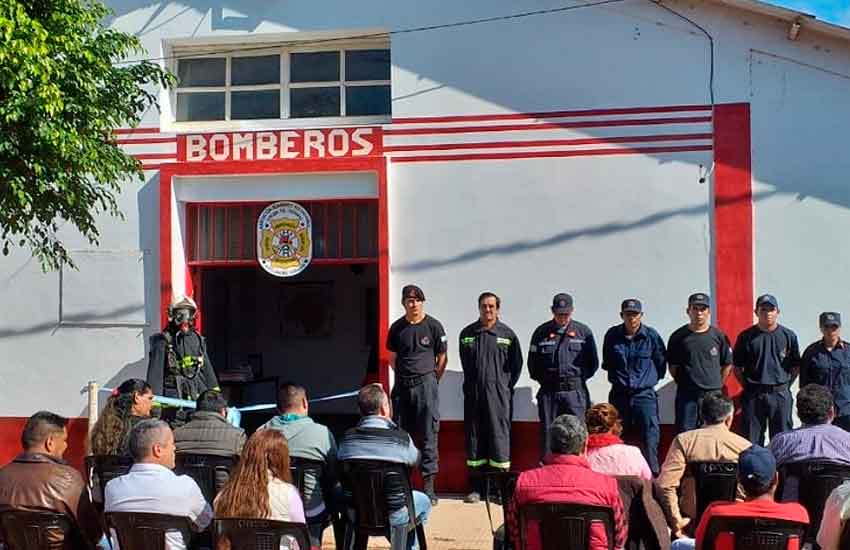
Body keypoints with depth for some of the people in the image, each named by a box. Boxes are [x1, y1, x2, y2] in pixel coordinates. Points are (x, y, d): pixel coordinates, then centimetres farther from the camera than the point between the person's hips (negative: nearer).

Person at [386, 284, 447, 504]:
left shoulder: (433, 326, -1)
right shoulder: (397, 328, 7)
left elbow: (441, 358, 6)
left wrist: (432, 381, 4)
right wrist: (404, 376, 12)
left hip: (426, 383, -3)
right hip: (402, 385, 3)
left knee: (428, 436, -3)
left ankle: (429, 486, 0)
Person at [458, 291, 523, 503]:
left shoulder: (507, 334, 0)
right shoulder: (467, 334, 7)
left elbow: (517, 365, 8)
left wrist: (506, 386, 5)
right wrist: (472, 384, 14)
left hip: (498, 394, -3)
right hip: (473, 393, 3)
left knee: (499, 435, -3)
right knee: (474, 437, 5)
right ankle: (476, 488, 13)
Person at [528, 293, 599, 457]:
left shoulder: (583, 331, 5)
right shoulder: (541, 332, 6)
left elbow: (593, 362, 10)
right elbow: (532, 362, 12)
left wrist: (580, 377, 3)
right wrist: (543, 379, 6)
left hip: (575, 392, -1)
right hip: (548, 392, 1)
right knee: (548, 433, 4)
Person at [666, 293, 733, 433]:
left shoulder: (718, 335, 3)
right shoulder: (678, 336, 2)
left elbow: (727, 365, 10)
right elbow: (673, 366, 9)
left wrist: (717, 384, 7)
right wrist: (683, 383, 5)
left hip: (713, 395, 1)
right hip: (686, 395, 0)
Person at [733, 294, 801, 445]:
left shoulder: (788, 336, 3)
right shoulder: (746, 336, 2)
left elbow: (796, 366, 10)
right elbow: (737, 367, 7)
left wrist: (784, 386, 4)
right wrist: (748, 387, 2)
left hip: (780, 394, 0)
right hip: (753, 395, 0)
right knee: (752, 440, 4)